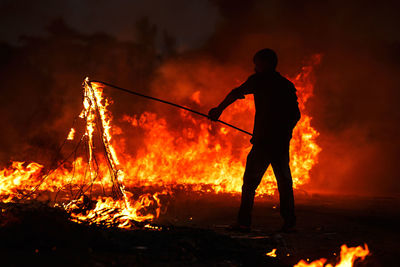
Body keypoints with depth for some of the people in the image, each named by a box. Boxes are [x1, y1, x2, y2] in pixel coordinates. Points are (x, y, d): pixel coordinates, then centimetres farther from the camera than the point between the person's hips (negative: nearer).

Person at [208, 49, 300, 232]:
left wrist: (219, 109, 5)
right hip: (282, 142, 5)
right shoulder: (288, 85, 15)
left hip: (263, 140, -5)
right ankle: (289, 223, 8)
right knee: (284, 182, 12)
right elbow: (296, 115, 15)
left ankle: (244, 222, -1)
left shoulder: (260, 80, 0)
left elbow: (236, 93, -6)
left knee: (250, 181, 2)